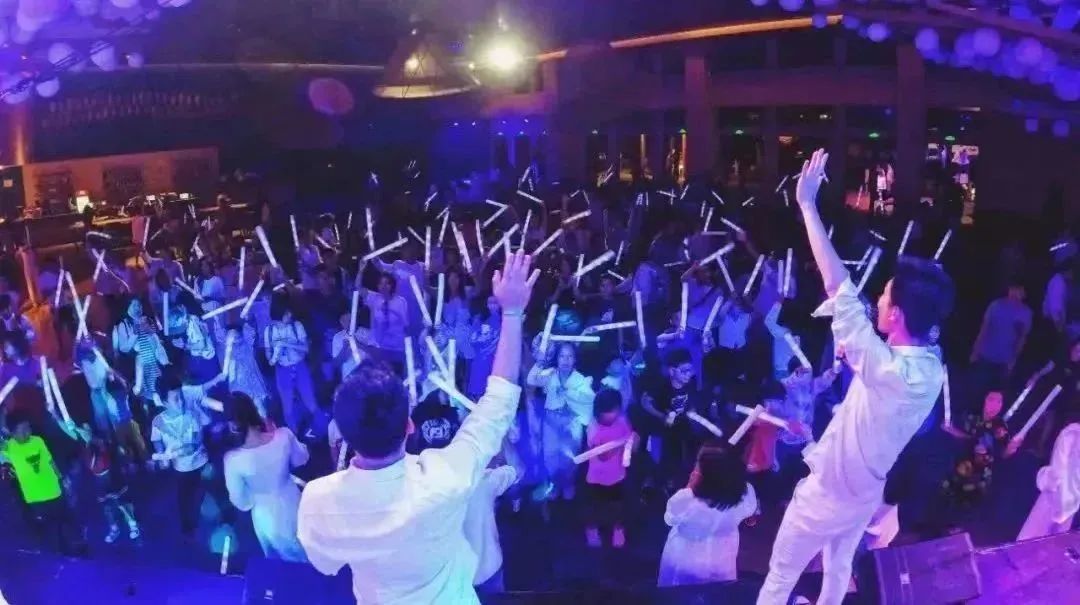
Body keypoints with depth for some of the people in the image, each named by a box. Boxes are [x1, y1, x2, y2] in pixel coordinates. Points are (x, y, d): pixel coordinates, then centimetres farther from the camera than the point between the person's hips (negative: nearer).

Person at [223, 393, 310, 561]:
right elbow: (301, 459, -3)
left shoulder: (234, 459, -31)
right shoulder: (284, 436, -27)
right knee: (308, 557, 32)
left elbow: (242, 504, -16)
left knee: (282, 564, 30)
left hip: (268, 520, -2)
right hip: (294, 508, 2)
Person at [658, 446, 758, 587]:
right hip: (721, 562, 3)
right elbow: (750, 511, -3)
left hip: (683, 563, -2)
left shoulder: (685, 500, -37)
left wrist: (690, 487, -18)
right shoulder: (746, 494, -28)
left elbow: (669, 519, -14)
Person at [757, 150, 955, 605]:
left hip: (827, 493, -8)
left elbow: (838, 288, -39)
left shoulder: (889, 371, -37)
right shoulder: (932, 371, -12)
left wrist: (807, 204, -36)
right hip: (867, 492, 8)